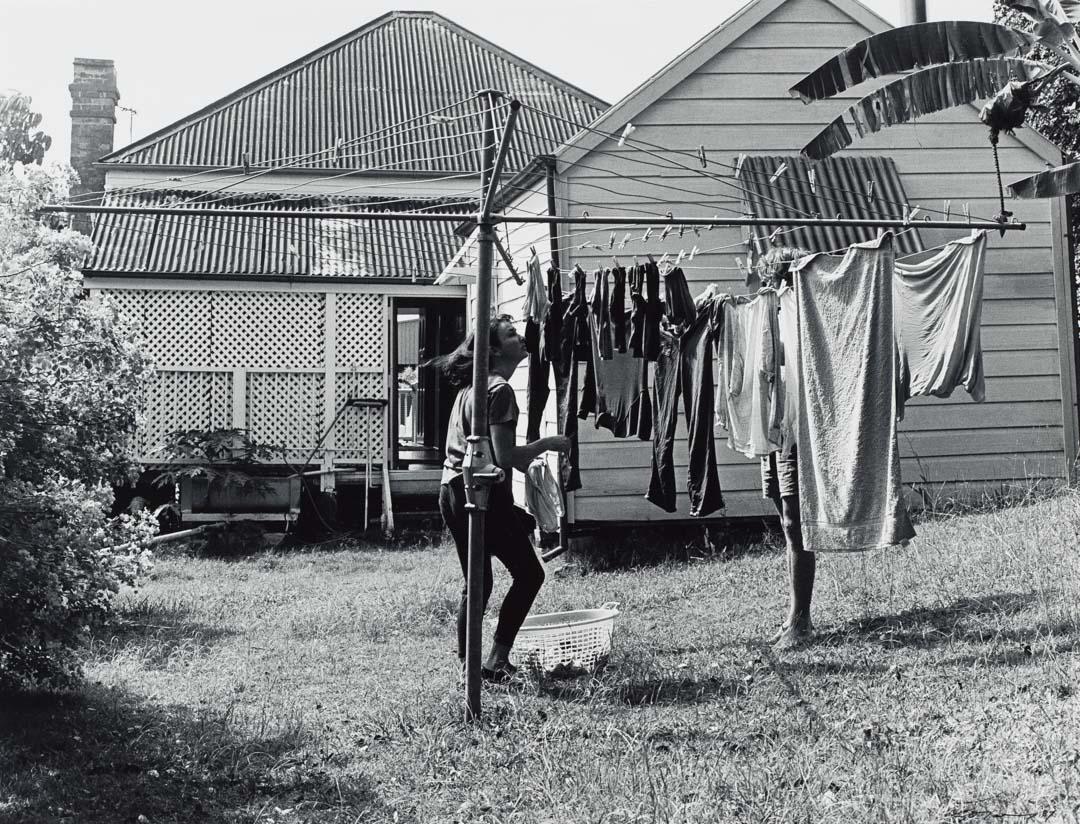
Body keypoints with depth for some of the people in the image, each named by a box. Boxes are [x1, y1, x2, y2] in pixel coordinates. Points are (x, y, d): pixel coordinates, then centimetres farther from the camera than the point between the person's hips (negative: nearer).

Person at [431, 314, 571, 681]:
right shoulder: (500, 390, -14)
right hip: (484, 493, -9)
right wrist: (547, 443, -7)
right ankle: (496, 661, -1)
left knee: (477, 582, 15)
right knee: (529, 573, 2)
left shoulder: (471, 387, 15)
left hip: (452, 490, 9)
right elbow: (503, 456, -20)